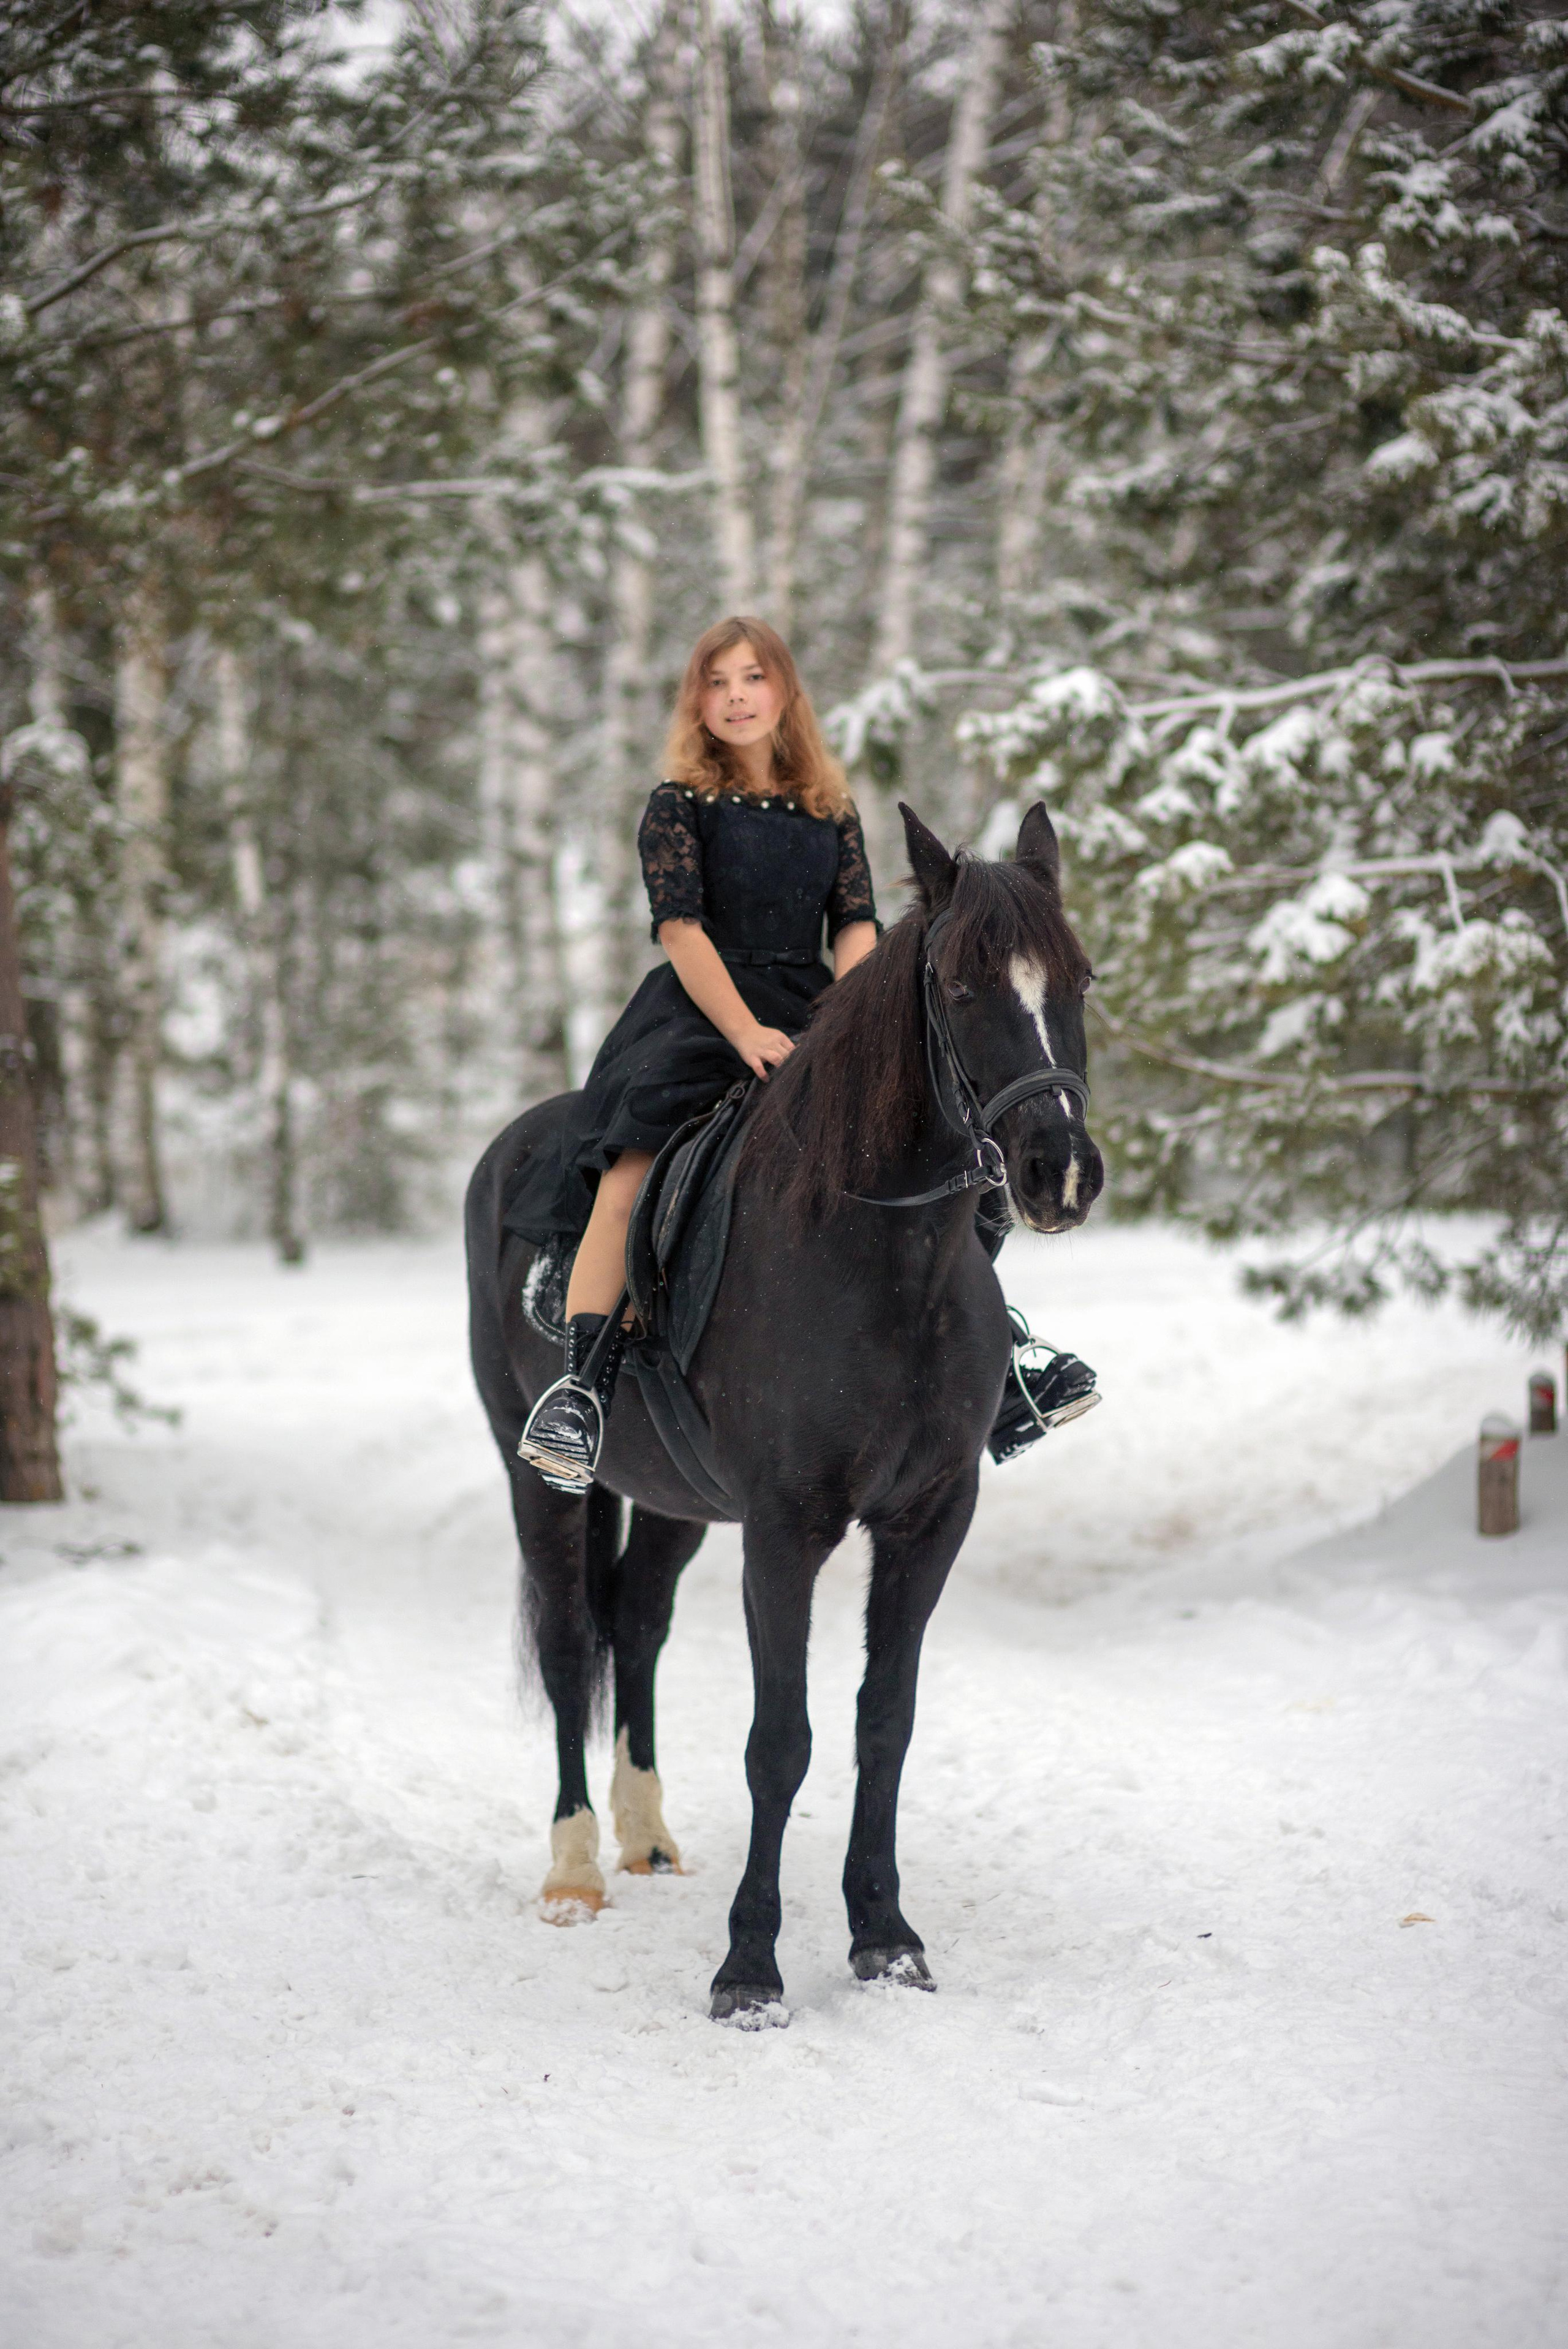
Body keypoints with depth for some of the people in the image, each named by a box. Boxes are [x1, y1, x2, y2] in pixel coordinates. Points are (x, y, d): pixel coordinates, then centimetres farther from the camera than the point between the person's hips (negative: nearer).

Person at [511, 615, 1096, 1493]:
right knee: (637, 1157, -30)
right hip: (701, 1009, -4)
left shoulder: (833, 811, 15)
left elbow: (856, 926, 6)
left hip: (811, 1011, 4)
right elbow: (682, 928, -8)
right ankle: (586, 1375, -35)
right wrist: (746, 1034, -21)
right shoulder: (678, 806, 3)